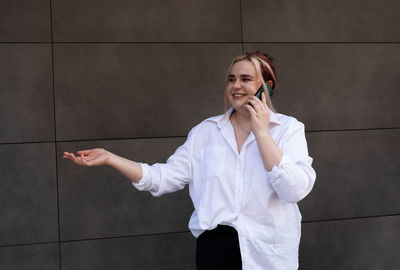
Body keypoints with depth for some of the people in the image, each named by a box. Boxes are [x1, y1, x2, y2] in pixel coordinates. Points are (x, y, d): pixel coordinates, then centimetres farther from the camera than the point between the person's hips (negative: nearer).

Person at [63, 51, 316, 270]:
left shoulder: (288, 128, -4)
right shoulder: (206, 131, 5)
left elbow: (295, 190, -17)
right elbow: (165, 178, 0)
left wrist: (261, 132, -16)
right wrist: (110, 158, -8)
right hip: (215, 247, 2)